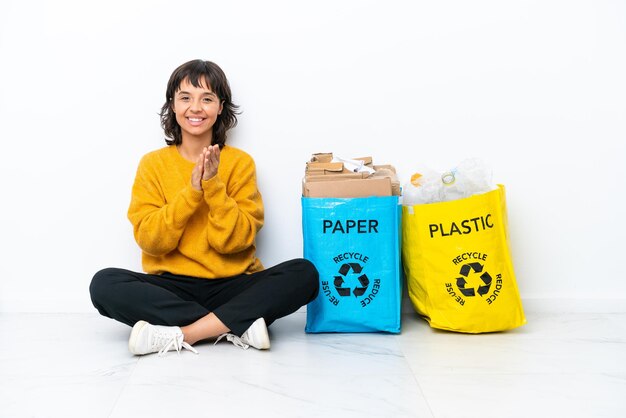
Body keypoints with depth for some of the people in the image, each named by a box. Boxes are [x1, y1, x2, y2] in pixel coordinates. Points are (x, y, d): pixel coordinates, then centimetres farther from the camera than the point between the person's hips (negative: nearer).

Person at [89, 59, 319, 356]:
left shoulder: (240, 162, 3)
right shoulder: (153, 164, 5)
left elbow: (235, 240, -5)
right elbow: (149, 240, -6)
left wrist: (213, 185, -17)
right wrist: (192, 191, -16)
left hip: (232, 286, 0)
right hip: (172, 288, 0)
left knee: (304, 274, -24)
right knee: (105, 284, -27)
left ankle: (182, 334, -28)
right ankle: (237, 326, -26)